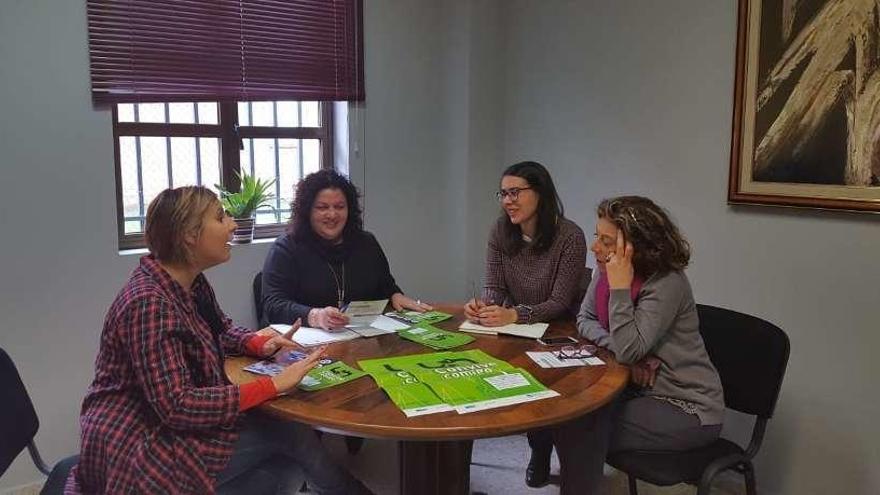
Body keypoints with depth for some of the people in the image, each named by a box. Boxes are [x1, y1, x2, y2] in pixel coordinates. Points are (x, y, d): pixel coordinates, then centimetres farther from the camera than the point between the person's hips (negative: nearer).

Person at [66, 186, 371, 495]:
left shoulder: (192, 283, 1)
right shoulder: (149, 304, -26)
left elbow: (220, 330, 18)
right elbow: (177, 407, -29)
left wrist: (260, 344, -4)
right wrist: (273, 385, -30)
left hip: (170, 428, 8)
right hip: (141, 450, -8)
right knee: (292, 434, -8)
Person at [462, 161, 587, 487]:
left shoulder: (569, 236, -19)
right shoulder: (501, 232, -4)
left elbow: (559, 303, -21)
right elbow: (494, 288, -4)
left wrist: (514, 315, -37)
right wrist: (482, 305, -29)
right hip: (514, 330, 4)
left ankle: (541, 449, 5)